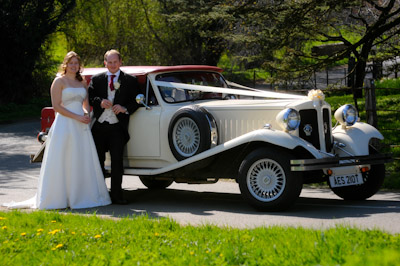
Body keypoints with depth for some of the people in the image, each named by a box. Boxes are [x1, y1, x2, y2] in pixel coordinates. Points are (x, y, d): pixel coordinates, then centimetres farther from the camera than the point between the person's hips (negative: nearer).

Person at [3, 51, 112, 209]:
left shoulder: (82, 83, 15)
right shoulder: (59, 81, -3)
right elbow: (56, 106, -11)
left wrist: (86, 113, -2)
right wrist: (76, 117, -16)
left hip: (81, 127, 6)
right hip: (65, 125, -6)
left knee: (82, 162, 5)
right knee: (63, 162, -5)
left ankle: (79, 196, 12)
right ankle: (59, 197, -2)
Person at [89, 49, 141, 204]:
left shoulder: (130, 81, 7)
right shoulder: (96, 80, 11)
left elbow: (136, 101, 3)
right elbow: (90, 97, 3)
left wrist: (125, 109, -14)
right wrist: (100, 102, -16)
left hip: (117, 127, -2)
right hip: (99, 126, 2)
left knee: (117, 160, -7)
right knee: (98, 161, 7)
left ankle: (117, 195, -3)